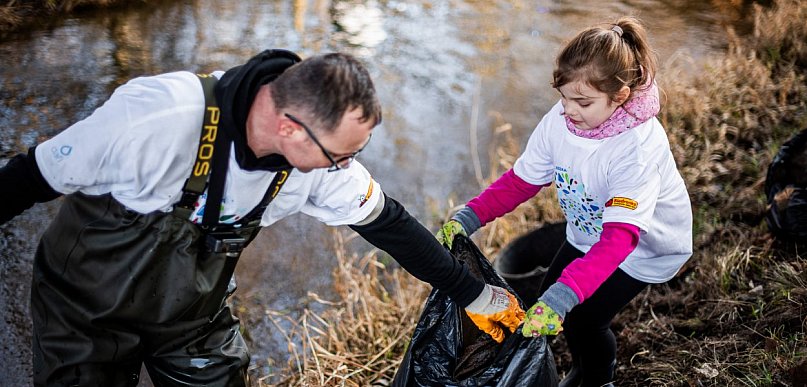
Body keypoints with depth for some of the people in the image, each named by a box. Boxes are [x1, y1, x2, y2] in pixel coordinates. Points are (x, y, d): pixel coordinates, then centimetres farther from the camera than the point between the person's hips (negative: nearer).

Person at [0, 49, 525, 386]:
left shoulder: (321, 158, -20)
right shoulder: (160, 118, -35)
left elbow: (389, 223, -5)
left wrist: (473, 293, 2)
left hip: (193, 316, 4)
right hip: (87, 310, -3)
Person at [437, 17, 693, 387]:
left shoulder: (638, 148, -39)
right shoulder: (561, 119, -21)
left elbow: (620, 237, -46)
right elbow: (521, 180, -12)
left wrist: (564, 295, -57)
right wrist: (467, 217, -26)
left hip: (645, 245, -6)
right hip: (589, 232, 6)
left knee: (582, 319, -9)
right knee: (548, 302, 8)